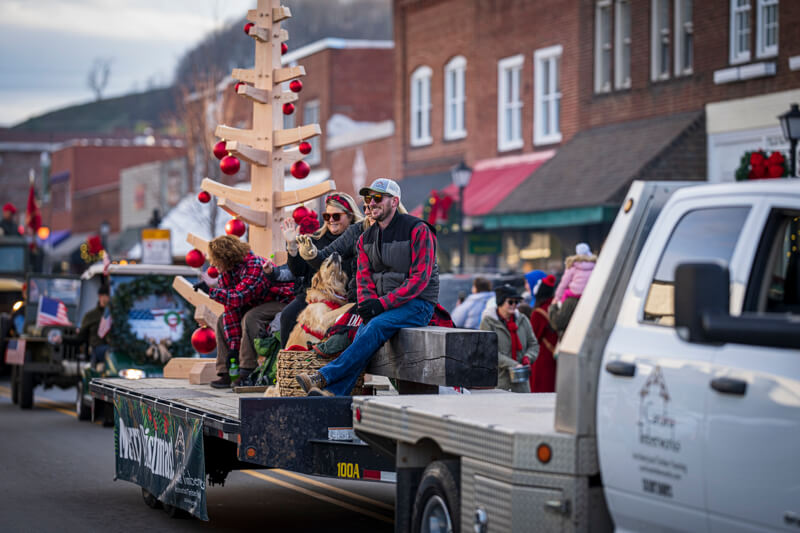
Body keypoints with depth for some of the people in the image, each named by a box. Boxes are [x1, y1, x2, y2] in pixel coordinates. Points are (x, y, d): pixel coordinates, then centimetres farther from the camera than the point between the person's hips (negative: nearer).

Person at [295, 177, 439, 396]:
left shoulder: (418, 230, -8)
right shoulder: (366, 238, 13)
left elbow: (419, 278, -15)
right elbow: (364, 276, 9)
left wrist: (383, 304, -21)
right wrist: (367, 304, -14)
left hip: (418, 304, -6)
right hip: (384, 307, 6)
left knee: (376, 326, -31)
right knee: (362, 333, -24)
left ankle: (323, 378, -38)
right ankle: (334, 394, -42)